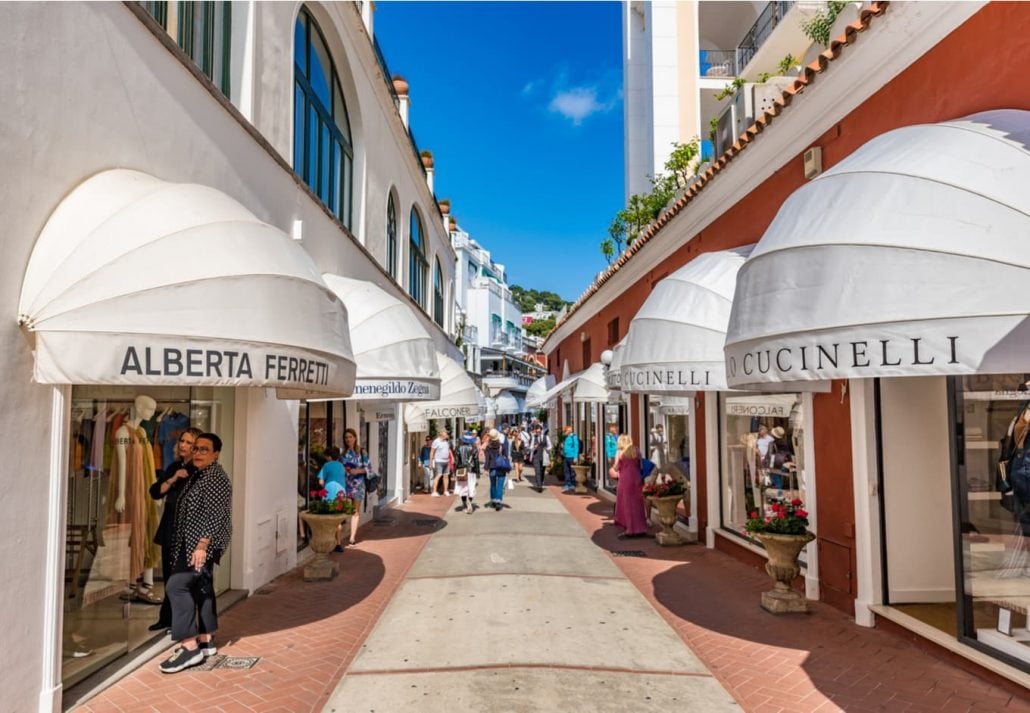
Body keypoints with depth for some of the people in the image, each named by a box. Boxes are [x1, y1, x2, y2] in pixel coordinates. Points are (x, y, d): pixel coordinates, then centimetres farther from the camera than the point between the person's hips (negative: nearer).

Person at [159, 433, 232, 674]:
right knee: (201, 588, 12)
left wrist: (201, 545, -27)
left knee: (177, 585, -16)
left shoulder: (217, 477, -15)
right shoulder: (199, 475, 16)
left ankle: (190, 646, -14)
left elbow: (216, 514, -22)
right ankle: (205, 641, 20)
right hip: (193, 542, 10)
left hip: (202, 543, -10)